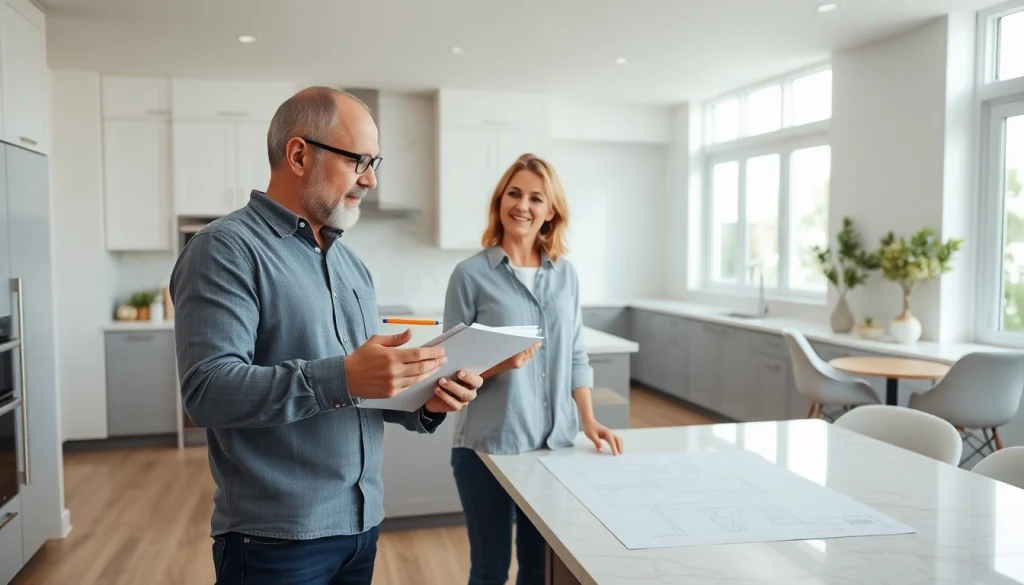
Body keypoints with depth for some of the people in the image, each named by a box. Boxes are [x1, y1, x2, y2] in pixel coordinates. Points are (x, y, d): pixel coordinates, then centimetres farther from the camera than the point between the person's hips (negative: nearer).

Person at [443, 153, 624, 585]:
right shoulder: (471, 273, -8)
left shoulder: (566, 274, 5)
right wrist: (498, 364, -24)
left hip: (555, 444, 4)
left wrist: (589, 420, -1)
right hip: (488, 447, -3)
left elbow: (576, 356, 9)